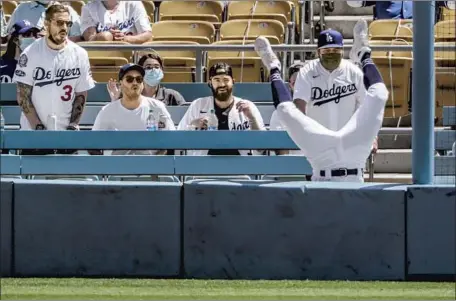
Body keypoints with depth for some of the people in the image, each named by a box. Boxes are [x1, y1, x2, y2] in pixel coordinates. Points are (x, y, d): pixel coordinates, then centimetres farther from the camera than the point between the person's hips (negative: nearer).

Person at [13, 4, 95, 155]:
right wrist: (38, 127, -12)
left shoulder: (79, 54, 1)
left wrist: (73, 126, -5)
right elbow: (23, 95, -5)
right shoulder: (31, 53, -6)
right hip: (33, 131, -2)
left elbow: (81, 94, 6)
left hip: (65, 132, 2)